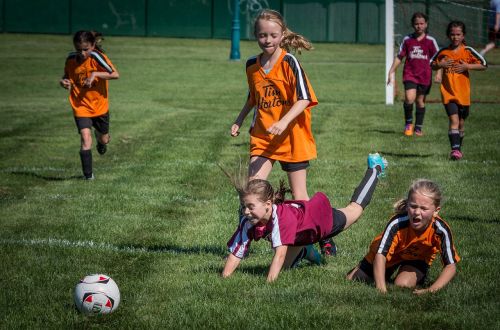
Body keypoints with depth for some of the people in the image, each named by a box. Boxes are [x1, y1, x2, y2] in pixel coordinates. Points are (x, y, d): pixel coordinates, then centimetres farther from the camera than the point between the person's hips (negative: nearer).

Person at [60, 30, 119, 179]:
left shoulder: (97, 57, -19)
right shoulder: (71, 59, -8)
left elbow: (115, 74, -25)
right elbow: (67, 76, 11)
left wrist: (95, 74, -32)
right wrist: (64, 82, -11)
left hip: (100, 106, 0)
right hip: (80, 106, 0)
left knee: (104, 140, 17)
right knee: (85, 138, -17)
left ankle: (101, 138, 55)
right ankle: (88, 175, -10)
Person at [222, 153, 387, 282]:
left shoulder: (282, 217, -50)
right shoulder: (248, 223, -33)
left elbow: (280, 253, -56)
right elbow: (235, 253, -30)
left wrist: (269, 282, -63)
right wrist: (223, 279, -43)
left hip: (322, 215, -5)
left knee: (354, 209, 23)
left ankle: (375, 168, 47)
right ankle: (305, 252, 46)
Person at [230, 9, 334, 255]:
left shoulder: (289, 63, -13)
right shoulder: (252, 65, 4)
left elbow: (304, 99, -18)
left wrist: (284, 122, -30)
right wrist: (239, 120, 14)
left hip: (291, 136, -4)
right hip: (262, 137, 4)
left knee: (299, 197, 4)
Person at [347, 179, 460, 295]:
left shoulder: (441, 230, -37)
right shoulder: (397, 223, -40)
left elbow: (451, 266, -34)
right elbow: (380, 255, -42)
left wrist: (432, 290, -49)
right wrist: (381, 288, -55)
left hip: (417, 259, 0)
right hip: (391, 255, 0)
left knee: (403, 285, -28)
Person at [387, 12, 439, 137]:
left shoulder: (430, 41, 1)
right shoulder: (407, 40, 4)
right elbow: (399, 57, 10)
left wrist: (438, 73, -6)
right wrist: (391, 71, 6)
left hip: (425, 76, 0)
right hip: (410, 74, 0)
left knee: (420, 101, 7)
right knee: (409, 99, -18)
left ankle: (418, 128, 21)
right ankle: (408, 123, 5)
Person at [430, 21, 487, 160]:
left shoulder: (468, 51, -2)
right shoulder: (443, 52, 2)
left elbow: (484, 65, -1)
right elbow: (432, 65, 14)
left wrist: (467, 66, -14)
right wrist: (441, 65, -7)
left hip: (463, 93, 1)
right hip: (448, 92, -1)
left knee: (461, 122, 12)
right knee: (453, 120, -16)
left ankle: (458, 148, 28)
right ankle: (455, 149, -23)